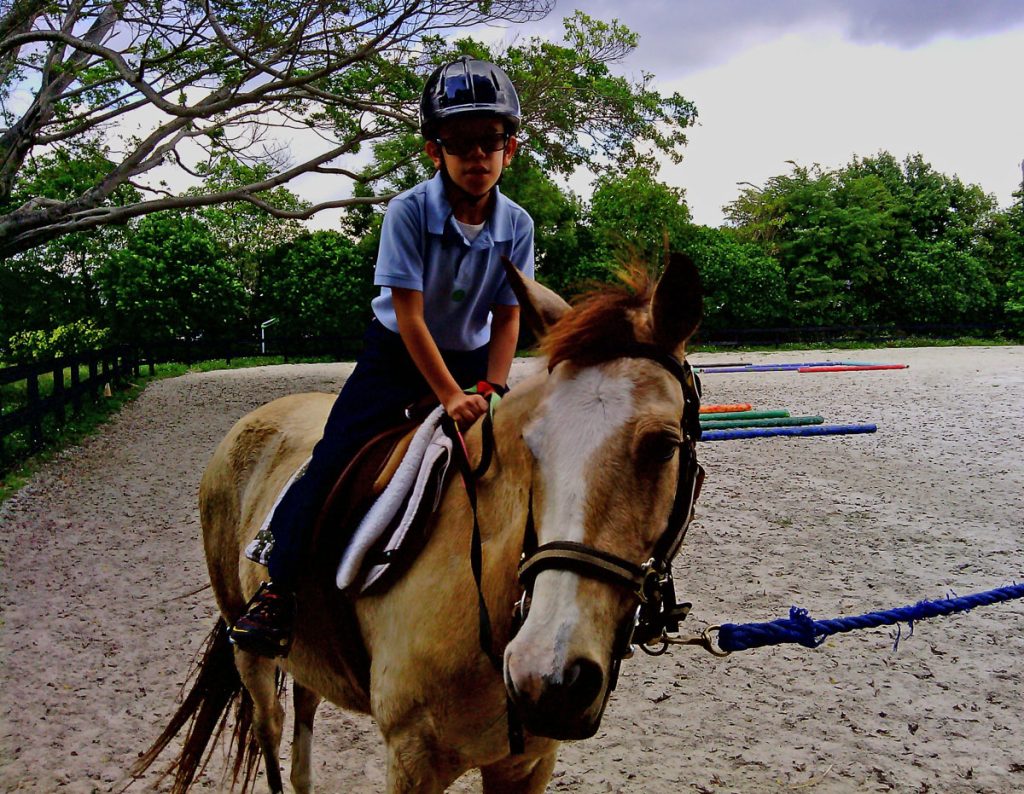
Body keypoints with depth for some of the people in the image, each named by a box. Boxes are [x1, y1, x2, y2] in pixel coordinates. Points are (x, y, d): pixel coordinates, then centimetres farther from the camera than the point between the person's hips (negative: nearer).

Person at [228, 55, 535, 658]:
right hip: (397, 353, -3)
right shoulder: (409, 211, -22)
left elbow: (508, 317, -6)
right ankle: (280, 586, -3)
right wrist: (450, 396, -29)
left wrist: (491, 390, -20)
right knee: (334, 458, -15)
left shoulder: (518, 225, -11)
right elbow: (409, 315, -24)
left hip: (472, 356, 3)